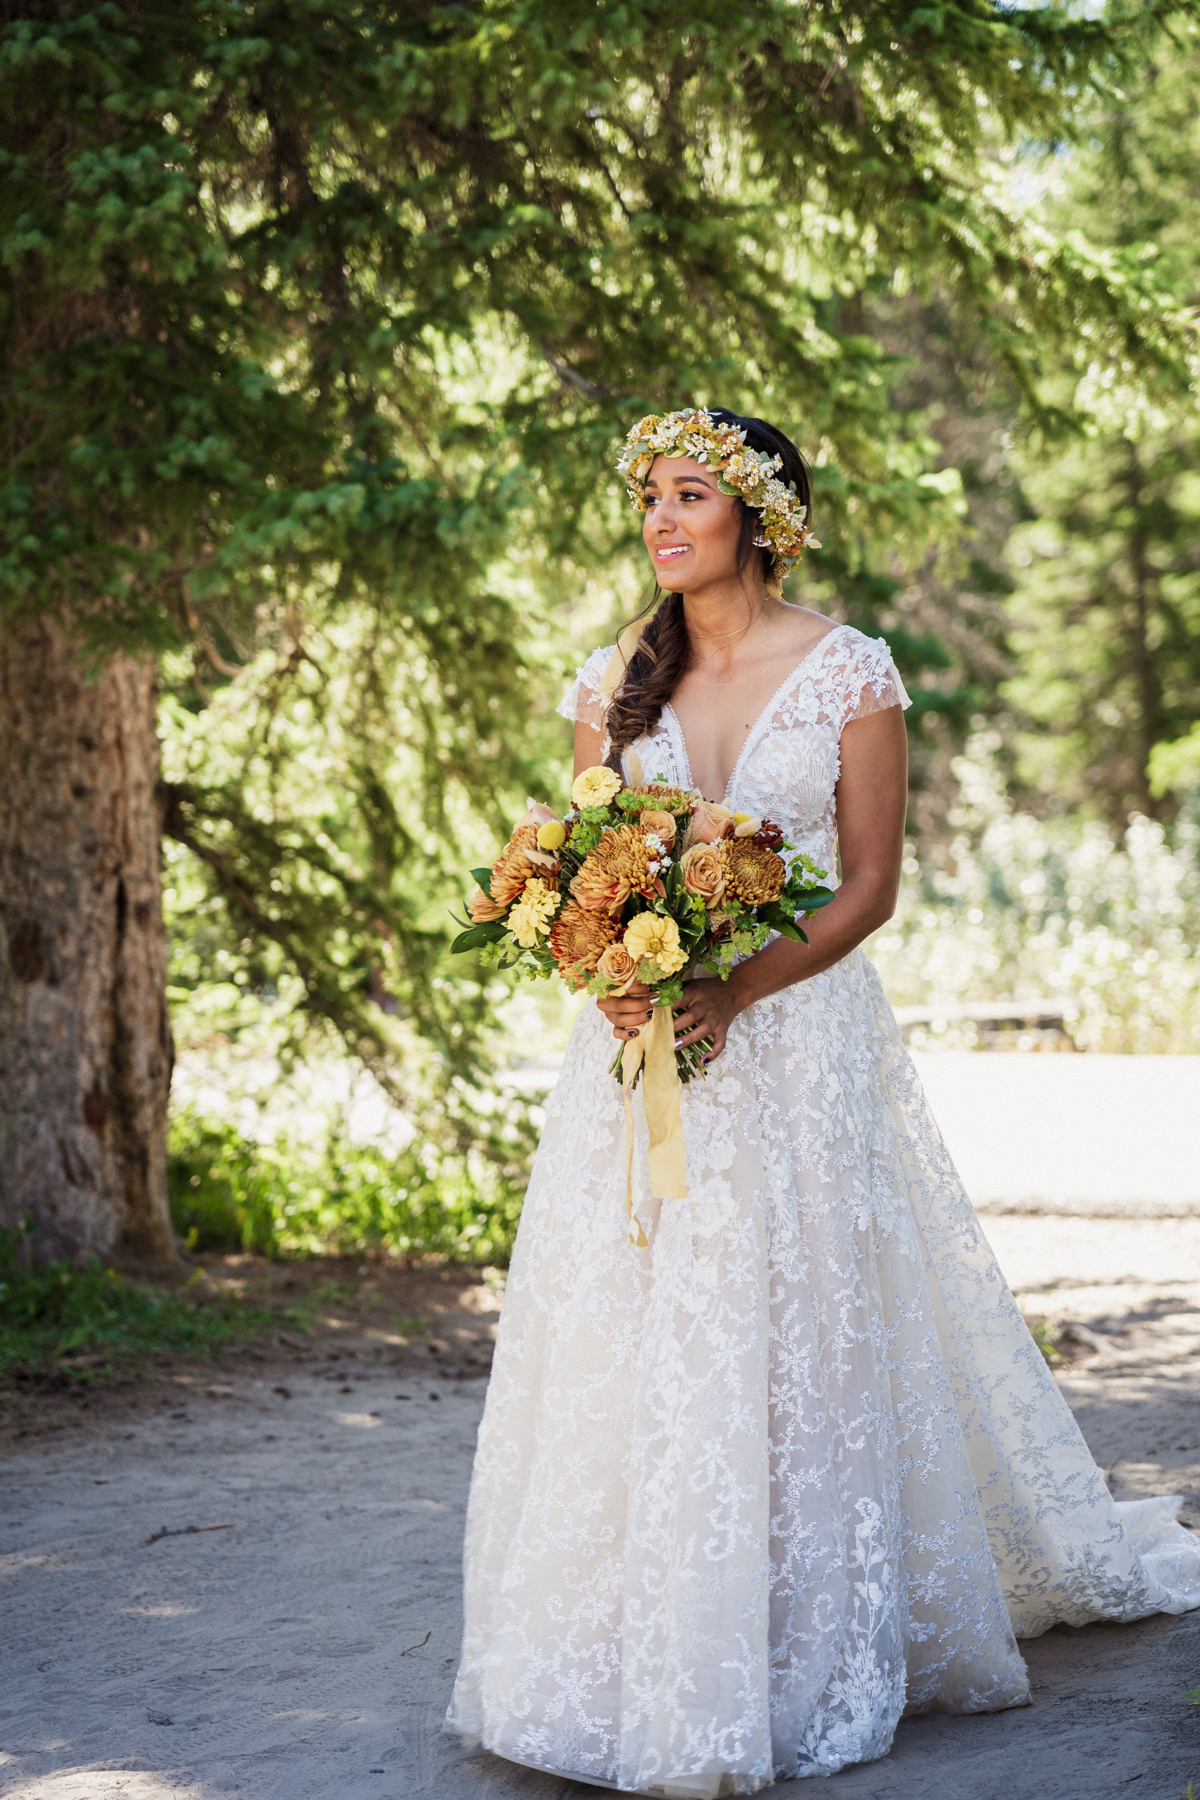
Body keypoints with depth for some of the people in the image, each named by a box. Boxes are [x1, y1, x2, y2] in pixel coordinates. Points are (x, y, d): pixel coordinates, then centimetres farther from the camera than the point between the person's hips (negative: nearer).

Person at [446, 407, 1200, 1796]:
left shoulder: (850, 671, -2)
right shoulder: (615, 682, 7)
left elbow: (871, 886, -4)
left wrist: (734, 991, -17)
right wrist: (606, 975, -11)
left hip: (798, 1039, -3)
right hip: (641, 1046, 3)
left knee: (800, 1341, 0)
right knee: (633, 1342, 1)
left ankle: (815, 1662, 13)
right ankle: (649, 1659, 12)